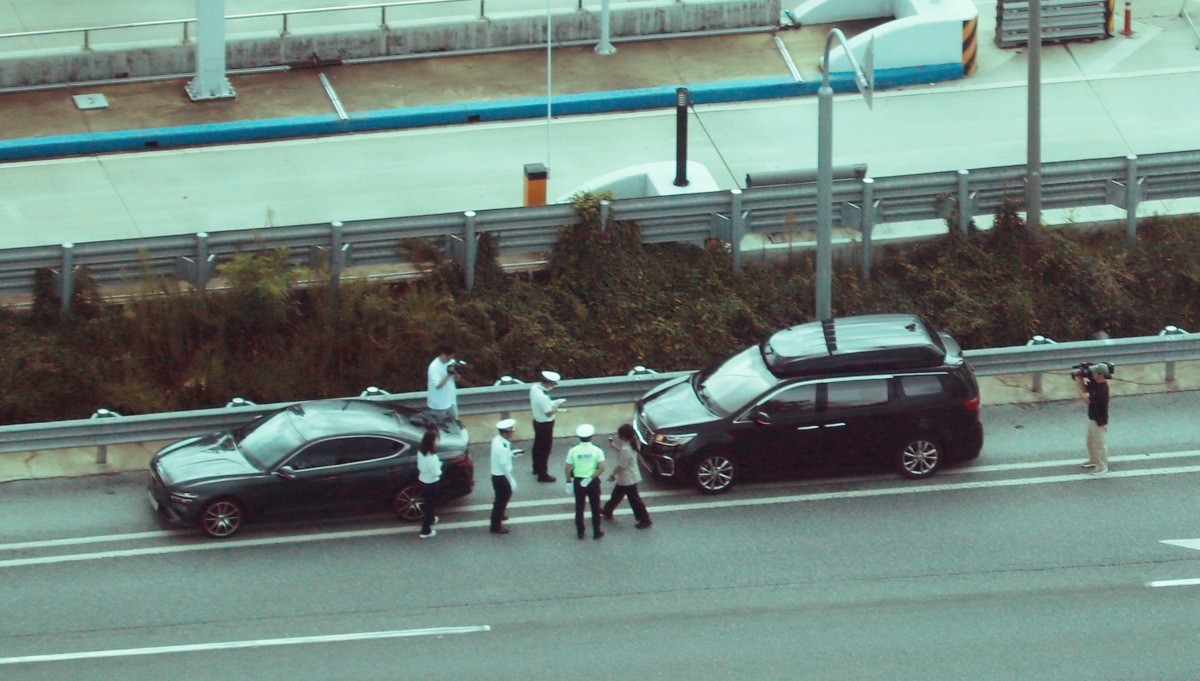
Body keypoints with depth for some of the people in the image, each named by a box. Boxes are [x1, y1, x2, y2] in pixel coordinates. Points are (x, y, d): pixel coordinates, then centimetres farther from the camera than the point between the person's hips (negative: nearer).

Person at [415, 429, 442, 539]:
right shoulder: (431, 456, -34)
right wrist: (439, 466, -7)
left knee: (429, 502, 31)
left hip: (423, 479, 8)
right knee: (431, 505, 9)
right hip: (432, 482, -8)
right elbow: (435, 473, -28)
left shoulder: (420, 451, -8)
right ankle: (426, 531, 17)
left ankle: (430, 519, 55)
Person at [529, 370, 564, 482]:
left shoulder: (534, 387, -9)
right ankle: (542, 475, 17)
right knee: (545, 449, 6)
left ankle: (536, 468, 44)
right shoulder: (543, 397, -35)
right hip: (545, 425, -9)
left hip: (537, 421, 9)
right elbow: (549, 413, -27)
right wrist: (556, 406, -10)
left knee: (538, 445, 25)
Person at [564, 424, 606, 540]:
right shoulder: (597, 450, -10)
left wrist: (569, 480, 6)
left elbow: (568, 469, -8)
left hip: (578, 481, 1)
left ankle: (580, 533, 22)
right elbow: (602, 467, -20)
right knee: (595, 507, 14)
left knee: (579, 508, 15)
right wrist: (592, 477, -14)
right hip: (593, 482, -1)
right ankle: (597, 532, 21)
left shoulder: (573, 451, -8)